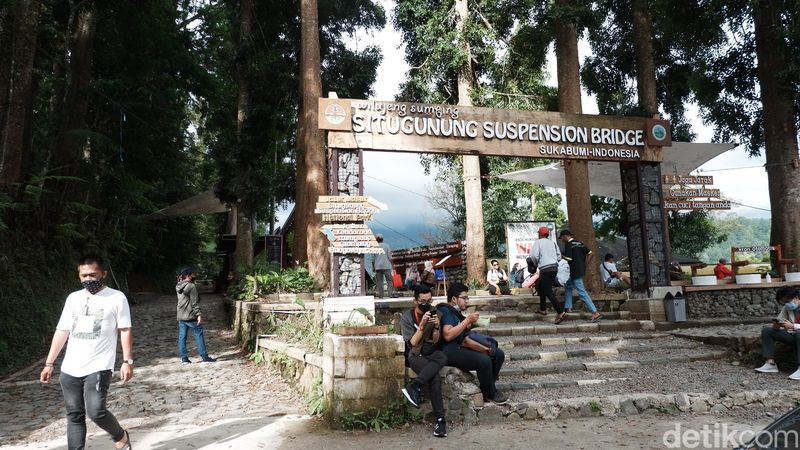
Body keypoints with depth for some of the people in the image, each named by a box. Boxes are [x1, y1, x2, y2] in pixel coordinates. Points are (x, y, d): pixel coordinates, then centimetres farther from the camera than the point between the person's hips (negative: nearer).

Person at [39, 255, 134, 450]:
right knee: (74, 415, 9)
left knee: (95, 411, -16)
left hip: (99, 367, -5)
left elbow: (125, 331, -4)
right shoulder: (73, 298, 12)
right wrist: (49, 363, 12)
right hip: (70, 369, 5)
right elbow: (62, 331, 15)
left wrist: (127, 361, -12)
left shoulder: (116, 297, -3)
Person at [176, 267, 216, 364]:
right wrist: (198, 315, -16)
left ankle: (184, 358, 13)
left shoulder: (178, 287, 9)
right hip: (191, 317, -8)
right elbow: (194, 303, -17)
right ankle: (205, 357, 4)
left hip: (180, 317, 8)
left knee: (182, 337, 9)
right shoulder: (191, 286, -14)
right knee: (199, 336, 1)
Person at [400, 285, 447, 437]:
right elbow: (413, 342, -11)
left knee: (442, 357, -35)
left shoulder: (436, 314, 3)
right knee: (435, 377, -33)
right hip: (415, 356, -3)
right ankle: (440, 419, -30)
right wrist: (422, 324, -23)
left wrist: (437, 326, -20)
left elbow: (435, 341, 0)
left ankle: (414, 387, -38)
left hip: (432, 354, 3)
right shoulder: (407, 317, -5)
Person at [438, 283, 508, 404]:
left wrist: (484, 348, -2)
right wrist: (467, 320, -20)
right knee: (484, 360, -27)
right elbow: (447, 335, -27)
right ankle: (490, 394, -4)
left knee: (498, 354, 3)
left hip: (460, 347, 10)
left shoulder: (456, 312, 17)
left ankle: (487, 387, 9)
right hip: (448, 350, -10)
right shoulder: (445, 311, -10)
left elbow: (464, 339, 12)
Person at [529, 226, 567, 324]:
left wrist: (536, 264, 6)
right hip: (554, 268, 8)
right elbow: (559, 255, 11)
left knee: (548, 292, -9)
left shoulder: (538, 242, -2)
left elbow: (534, 255, -13)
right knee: (540, 287, 24)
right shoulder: (553, 243, 15)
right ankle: (542, 309, 30)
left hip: (545, 269, -8)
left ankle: (561, 313, -20)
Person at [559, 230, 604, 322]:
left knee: (582, 292, -8)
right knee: (568, 286, 23)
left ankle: (595, 312, -11)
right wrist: (584, 264, 12)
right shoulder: (580, 243, 13)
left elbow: (568, 259, -19)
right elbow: (591, 254, 12)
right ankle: (568, 307, 24)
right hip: (581, 270, 10)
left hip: (575, 272, -10)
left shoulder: (568, 244, -12)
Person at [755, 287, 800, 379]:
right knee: (766, 330, -6)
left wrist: (792, 326, -35)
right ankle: (771, 364, -15)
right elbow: (779, 320, 9)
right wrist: (776, 326, -15)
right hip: (792, 336, 7)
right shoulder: (786, 308, 6)